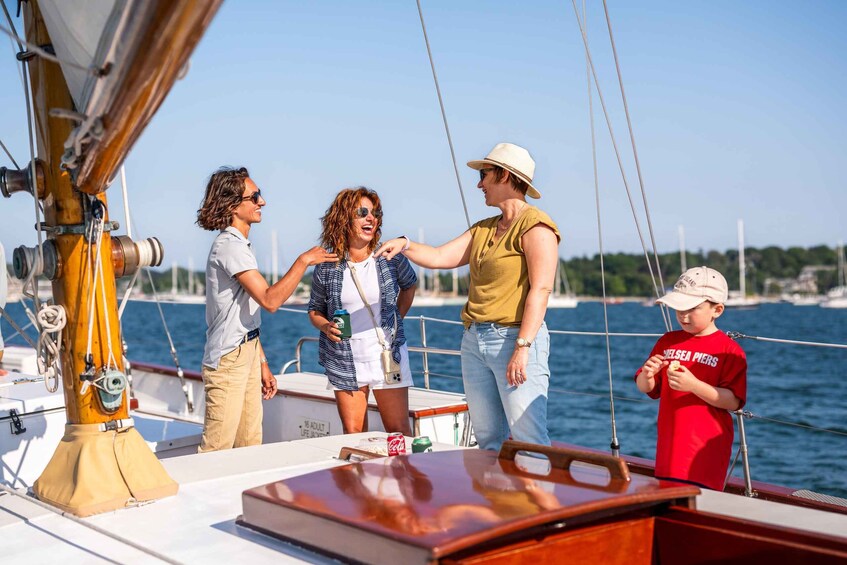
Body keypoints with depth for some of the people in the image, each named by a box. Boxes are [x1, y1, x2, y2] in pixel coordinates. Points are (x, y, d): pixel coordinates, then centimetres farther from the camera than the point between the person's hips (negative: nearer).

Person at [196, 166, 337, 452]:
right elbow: (270, 300, -26)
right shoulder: (229, 246, -15)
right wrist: (304, 261, -20)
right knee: (217, 451, -7)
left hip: (247, 353, 10)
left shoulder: (240, 245, 16)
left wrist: (262, 364, 17)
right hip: (228, 359, -10)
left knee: (250, 447, 12)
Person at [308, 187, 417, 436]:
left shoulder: (390, 259, -2)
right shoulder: (327, 267, -2)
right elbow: (314, 310, 10)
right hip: (345, 361, 1)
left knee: (399, 431, 1)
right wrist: (326, 327, -10)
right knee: (353, 435, 4)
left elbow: (410, 284, 19)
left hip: (388, 355, 0)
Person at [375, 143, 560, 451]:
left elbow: (541, 289, -15)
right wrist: (405, 245, -3)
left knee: (529, 441, -10)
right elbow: (441, 257, 15)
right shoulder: (483, 229, 19)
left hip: (514, 337, -8)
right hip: (474, 341, 8)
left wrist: (523, 346, -22)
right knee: (488, 439, 10)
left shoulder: (535, 225, -7)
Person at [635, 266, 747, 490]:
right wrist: (647, 375, -11)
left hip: (706, 450, -5)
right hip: (669, 446, 5)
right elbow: (647, 389, 13)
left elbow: (733, 401, -14)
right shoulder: (668, 341, 9)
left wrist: (693, 385, -26)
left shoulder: (729, 350, -6)